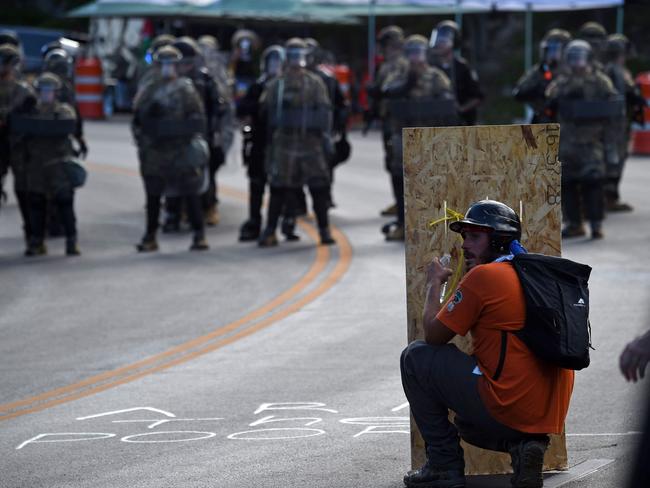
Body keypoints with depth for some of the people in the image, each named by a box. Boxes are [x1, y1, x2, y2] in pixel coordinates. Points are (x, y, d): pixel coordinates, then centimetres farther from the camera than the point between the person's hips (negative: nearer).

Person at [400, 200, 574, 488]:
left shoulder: (483, 276, -9)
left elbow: (433, 334, -1)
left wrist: (434, 283, 16)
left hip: (508, 409, -8)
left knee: (415, 357, 9)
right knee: (467, 421, 39)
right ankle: (523, 446, 7)